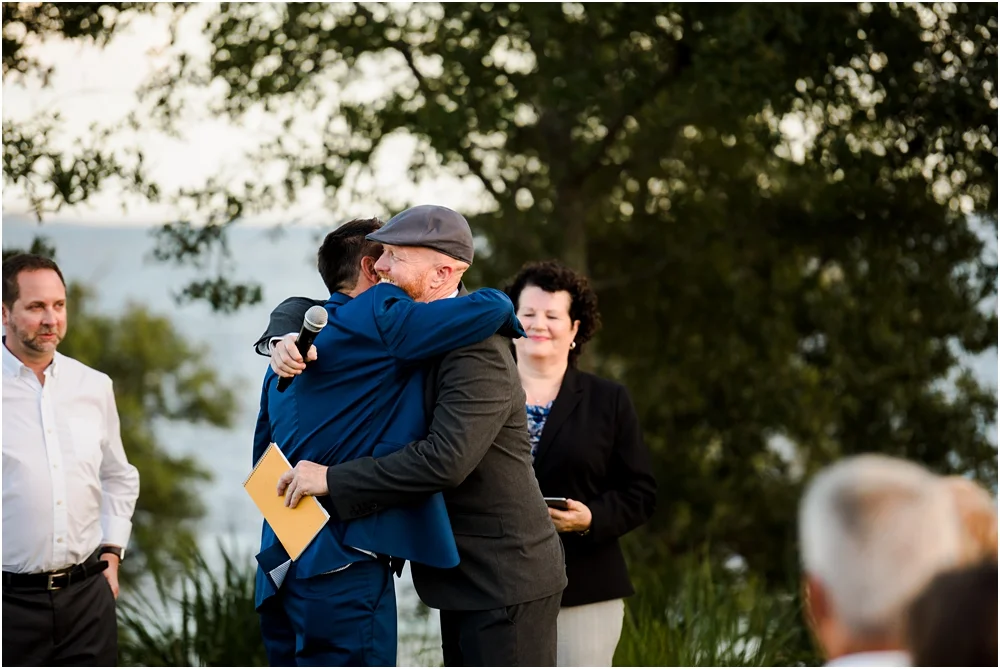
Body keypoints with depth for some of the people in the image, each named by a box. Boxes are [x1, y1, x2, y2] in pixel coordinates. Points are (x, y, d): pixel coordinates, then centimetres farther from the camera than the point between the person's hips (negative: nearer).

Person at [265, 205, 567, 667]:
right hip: (469, 577, 10)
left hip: (506, 581, -10)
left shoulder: (477, 355, -21)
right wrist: (286, 342, -10)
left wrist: (332, 480, -28)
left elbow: (445, 459, -33)